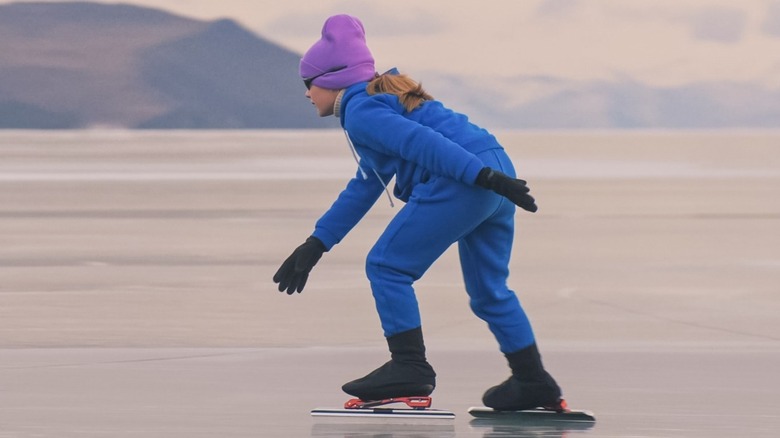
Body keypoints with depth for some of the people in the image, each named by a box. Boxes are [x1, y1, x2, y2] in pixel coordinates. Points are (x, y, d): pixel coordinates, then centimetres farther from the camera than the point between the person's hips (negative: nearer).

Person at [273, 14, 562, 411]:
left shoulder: (360, 110, -2)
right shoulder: (382, 99, 31)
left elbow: (421, 140, -17)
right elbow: (365, 186, 37)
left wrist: (482, 176, -27)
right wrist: (317, 243, 37)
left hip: (461, 182, -10)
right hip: (494, 175, 10)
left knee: (386, 266, 0)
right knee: (489, 291, 21)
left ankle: (409, 367, -1)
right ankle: (533, 381, 25)